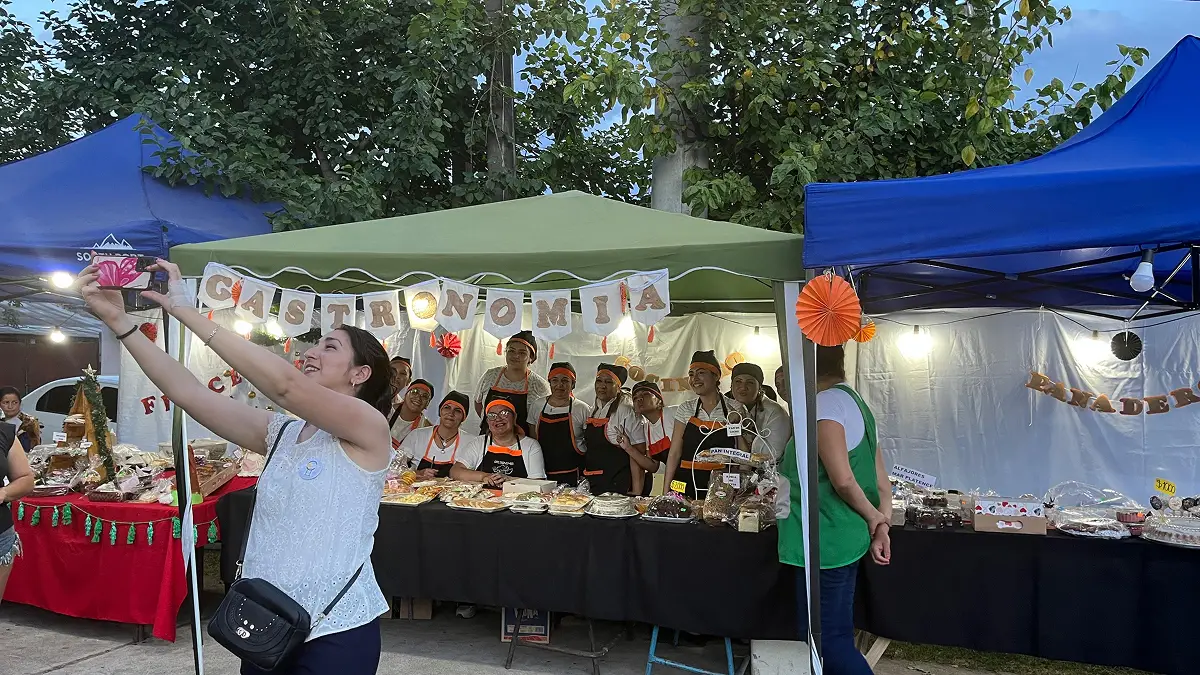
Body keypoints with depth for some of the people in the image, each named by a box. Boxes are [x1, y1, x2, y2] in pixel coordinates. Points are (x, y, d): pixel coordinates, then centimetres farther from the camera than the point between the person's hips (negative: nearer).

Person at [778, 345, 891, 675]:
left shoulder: (824, 404, -18)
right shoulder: (855, 401, 13)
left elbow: (843, 480, -26)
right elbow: (880, 479, 11)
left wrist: (873, 518, -10)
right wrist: (881, 528, 6)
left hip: (825, 541, -10)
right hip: (846, 538, 10)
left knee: (828, 640, 0)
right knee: (836, 635, 18)